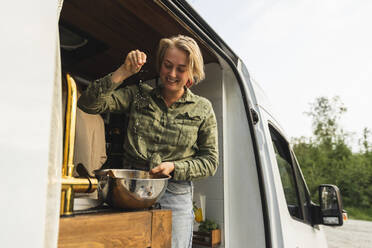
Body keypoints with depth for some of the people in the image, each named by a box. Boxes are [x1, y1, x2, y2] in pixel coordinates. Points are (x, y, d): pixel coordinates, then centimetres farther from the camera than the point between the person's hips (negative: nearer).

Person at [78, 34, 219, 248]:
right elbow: (89, 104, -5)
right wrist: (124, 72, -12)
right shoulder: (138, 96, 5)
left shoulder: (202, 109, 3)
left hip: (175, 195, 0)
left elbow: (210, 161, 4)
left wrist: (174, 167, -11)